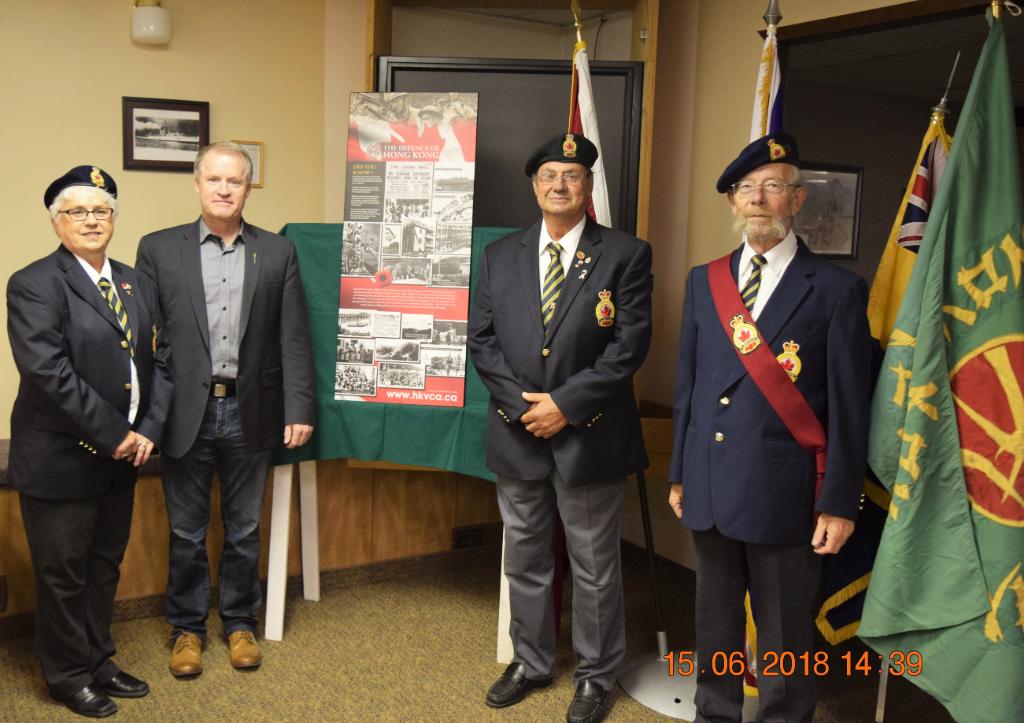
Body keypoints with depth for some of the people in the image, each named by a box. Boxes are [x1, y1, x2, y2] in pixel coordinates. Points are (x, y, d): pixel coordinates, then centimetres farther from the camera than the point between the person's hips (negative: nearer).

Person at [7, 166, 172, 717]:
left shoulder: (136, 283, 9)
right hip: (61, 459, -6)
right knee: (63, 572, 9)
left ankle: (98, 662, 36)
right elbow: (48, 373, -22)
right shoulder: (34, 285, -12)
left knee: (106, 565, 18)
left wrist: (147, 430, -6)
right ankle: (69, 676, 28)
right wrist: (113, 435, -20)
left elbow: (159, 361, 7)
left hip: (122, 455, 6)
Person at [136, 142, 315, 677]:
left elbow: (293, 338, 1)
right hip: (186, 413, 0)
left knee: (244, 529, 13)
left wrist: (299, 410, -4)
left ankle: (240, 622, 31)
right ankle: (187, 628, 30)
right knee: (186, 532, 12)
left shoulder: (277, 252, 4)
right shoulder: (159, 248, 2)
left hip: (250, 413, 1)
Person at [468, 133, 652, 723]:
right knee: (525, 559, 17)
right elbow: (482, 337, 3)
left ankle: (597, 675, 29)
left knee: (595, 565, 10)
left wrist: (565, 403, -15)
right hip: (518, 432, 4)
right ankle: (531, 662, 36)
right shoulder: (501, 255, 7)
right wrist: (521, 402, -10)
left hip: (589, 436, -3)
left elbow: (629, 345, -11)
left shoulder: (625, 254, -5)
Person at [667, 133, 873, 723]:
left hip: (784, 492, -4)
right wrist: (680, 473, 11)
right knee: (715, 620, 18)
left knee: (785, 635, 8)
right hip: (710, 487, 4)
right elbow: (688, 382, 11)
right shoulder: (704, 281, 8)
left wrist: (839, 503, -7)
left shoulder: (837, 289, -5)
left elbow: (850, 406, -6)